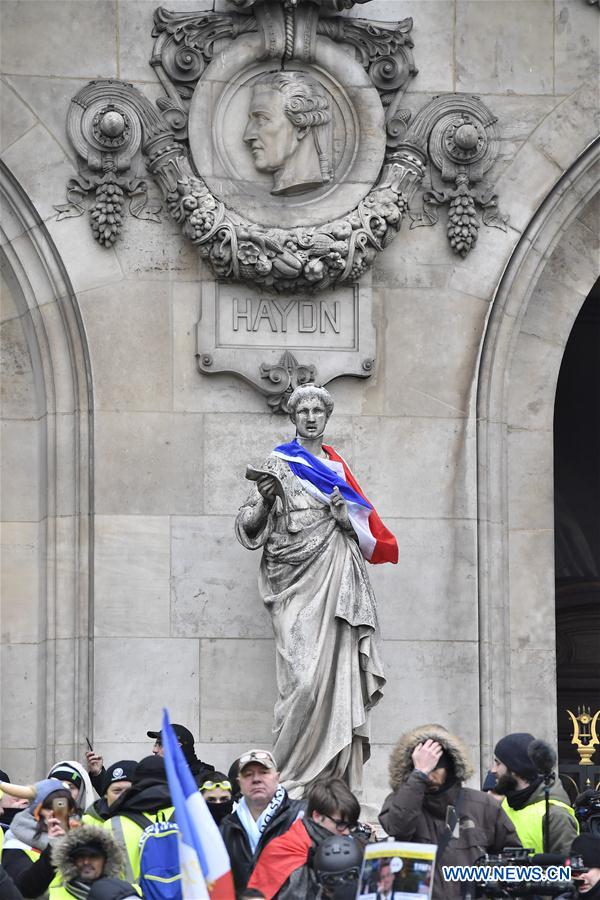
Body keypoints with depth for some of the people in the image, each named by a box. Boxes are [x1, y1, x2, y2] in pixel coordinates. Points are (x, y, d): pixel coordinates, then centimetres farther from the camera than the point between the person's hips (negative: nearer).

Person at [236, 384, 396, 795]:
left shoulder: (336, 468, 19)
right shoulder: (280, 464, 7)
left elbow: (363, 534, 21)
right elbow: (249, 526, 3)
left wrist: (345, 518, 0)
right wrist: (263, 499, -17)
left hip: (336, 576, 4)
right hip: (297, 579, -4)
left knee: (339, 671, -5)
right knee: (306, 675, -15)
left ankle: (337, 775, -6)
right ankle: (294, 777, -11)